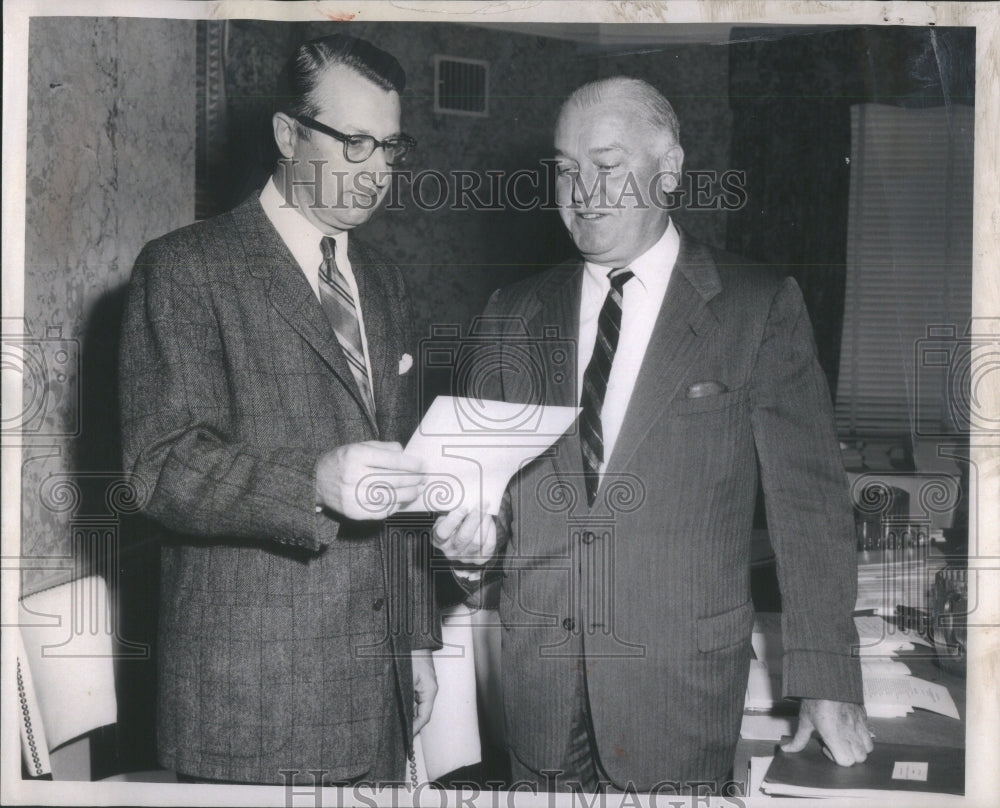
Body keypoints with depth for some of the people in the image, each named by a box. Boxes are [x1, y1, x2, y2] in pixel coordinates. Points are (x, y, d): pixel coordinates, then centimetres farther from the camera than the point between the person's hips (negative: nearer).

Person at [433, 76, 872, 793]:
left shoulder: (760, 307, -3)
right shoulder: (514, 314, 9)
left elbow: (808, 499, -5)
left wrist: (827, 682, -9)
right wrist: (477, 531, -10)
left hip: (680, 687, -3)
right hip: (539, 679, 3)